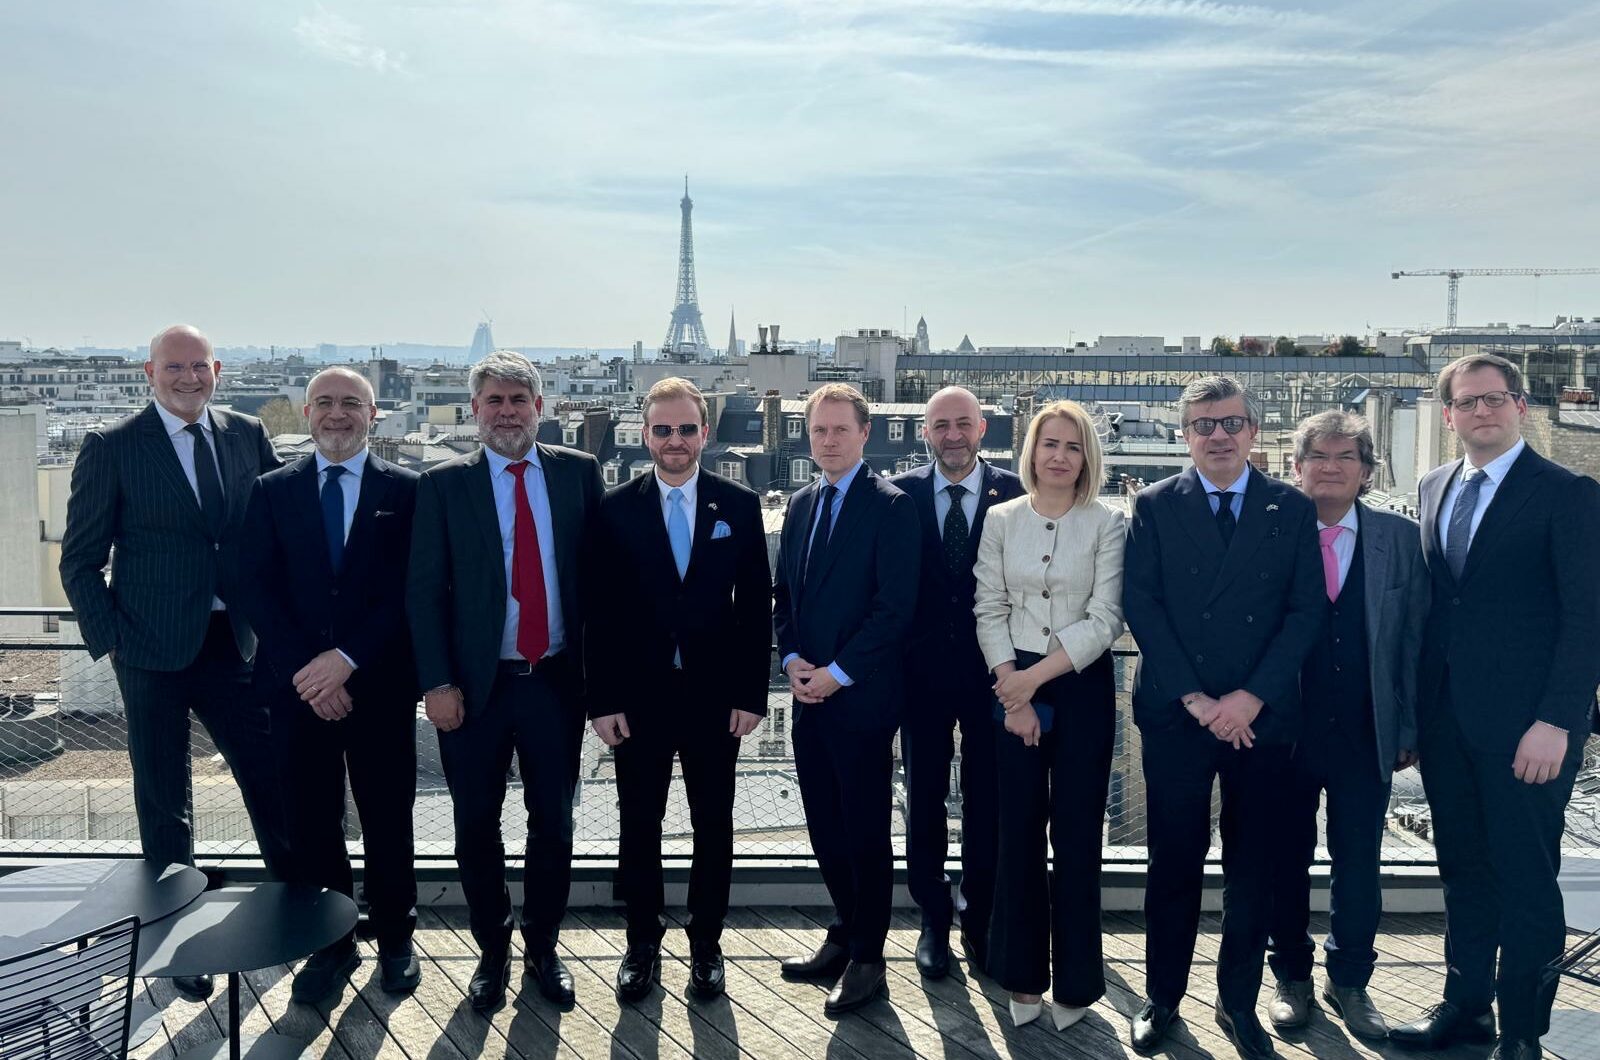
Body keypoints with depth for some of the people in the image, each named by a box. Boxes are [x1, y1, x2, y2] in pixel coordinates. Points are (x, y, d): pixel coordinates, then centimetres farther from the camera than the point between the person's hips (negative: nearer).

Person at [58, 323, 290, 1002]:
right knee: (164, 804, 9)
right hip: (154, 653, -2)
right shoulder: (112, 449, -4)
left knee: (272, 782, 8)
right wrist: (110, 640, -8)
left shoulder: (247, 436, 5)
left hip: (234, 643, 3)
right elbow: (80, 561, 0)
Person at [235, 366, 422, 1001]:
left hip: (380, 685, -1)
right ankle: (332, 943, 25)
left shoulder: (406, 491, 2)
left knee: (387, 820, 9)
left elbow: (411, 590, -5)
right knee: (310, 822, 8)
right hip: (297, 687, 2)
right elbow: (255, 590, 0)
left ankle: (395, 940, 27)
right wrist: (302, 670, -11)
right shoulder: (272, 491, 8)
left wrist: (348, 658, -14)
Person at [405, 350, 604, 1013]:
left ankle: (543, 947, 31)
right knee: (476, 830, 10)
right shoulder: (443, 484, 0)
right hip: (475, 685, -1)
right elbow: (424, 590, -2)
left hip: (556, 680, 1)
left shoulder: (579, 473, 3)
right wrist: (436, 683, -9)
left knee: (554, 826, 11)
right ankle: (492, 952, 30)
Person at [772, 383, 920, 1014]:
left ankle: (866, 959, 17)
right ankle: (845, 935, 32)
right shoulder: (801, 504, 13)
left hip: (862, 698, -6)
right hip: (809, 694, 7)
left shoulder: (890, 507, -9)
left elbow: (895, 607, -15)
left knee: (866, 830, 4)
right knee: (824, 826, 15)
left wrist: (838, 673, -15)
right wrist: (793, 660, 0)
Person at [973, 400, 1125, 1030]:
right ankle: (1023, 977, 19)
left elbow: (1105, 620, -8)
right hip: (1014, 688, 1)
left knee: (1076, 835, 3)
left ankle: (1074, 983, 18)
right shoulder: (1001, 520, 4)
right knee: (1019, 833, 5)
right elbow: (990, 612, 1)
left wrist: (1037, 676, -13)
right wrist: (1013, 690, -9)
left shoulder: (1106, 525, -1)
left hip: (1083, 688, -1)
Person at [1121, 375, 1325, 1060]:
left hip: (1262, 716, 1)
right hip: (1175, 715, -1)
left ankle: (1239, 1003, 25)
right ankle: (1162, 997, 22)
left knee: (1253, 869, 10)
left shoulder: (1292, 509, 5)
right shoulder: (1154, 507, 3)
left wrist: (1252, 697, -11)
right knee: (1174, 864, 7)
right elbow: (1140, 604, -4)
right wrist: (1195, 698, -11)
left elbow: (1307, 610, 0)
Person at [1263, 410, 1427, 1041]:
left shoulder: (1401, 540, 2)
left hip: (1366, 733, 1)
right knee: (1287, 859, 12)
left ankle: (1350, 981, 30)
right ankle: (1291, 976, 30)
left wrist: (1409, 729, 0)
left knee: (1359, 862, 11)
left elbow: (1415, 640, 3)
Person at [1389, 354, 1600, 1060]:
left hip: (1524, 724, -5)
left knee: (1526, 878, 4)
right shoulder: (1433, 489, 11)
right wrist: (1414, 709, 9)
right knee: (1463, 866, 15)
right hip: (1445, 717, 5)